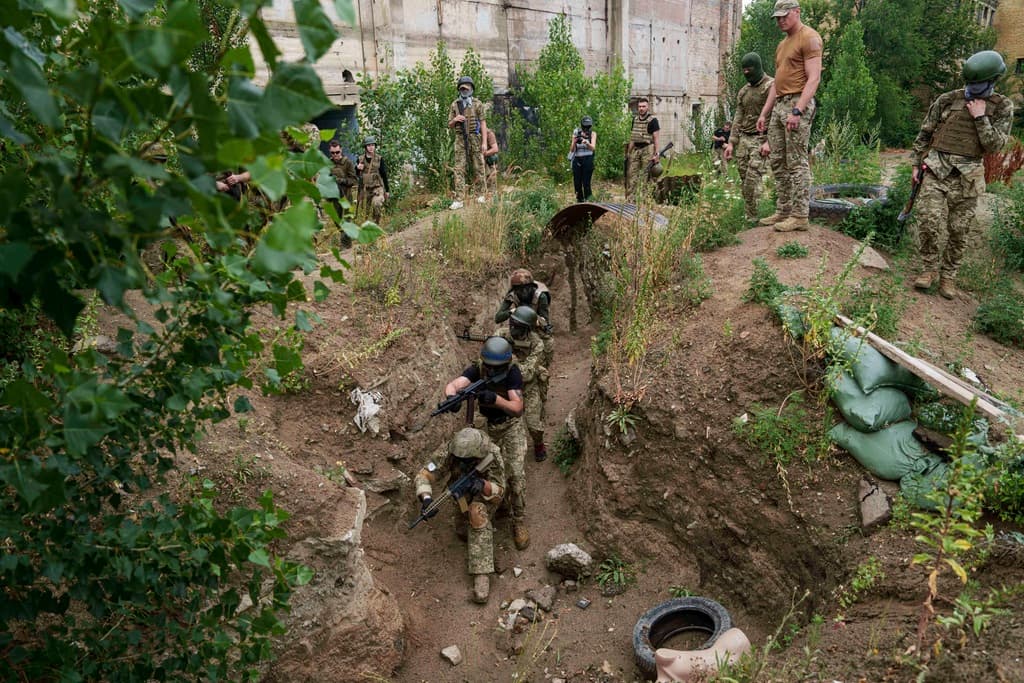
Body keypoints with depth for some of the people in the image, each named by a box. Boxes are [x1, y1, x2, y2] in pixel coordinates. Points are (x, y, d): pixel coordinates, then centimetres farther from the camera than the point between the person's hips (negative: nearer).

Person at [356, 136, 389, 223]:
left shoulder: (379, 159, -1)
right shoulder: (360, 159, 4)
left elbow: (384, 175, 4)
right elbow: (355, 174, 12)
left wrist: (387, 190, 5)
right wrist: (357, 168, -10)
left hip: (377, 187, -3)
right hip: (364, 189, 3)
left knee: (377, 204, -29)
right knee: (365, 211, 6)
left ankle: (376, 224, -12)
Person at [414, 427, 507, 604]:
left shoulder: (492, 455, -35)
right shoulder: (448, 451, -33)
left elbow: (499, 490, -28)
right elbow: (424, 475, -31)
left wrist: (483, 485, -50)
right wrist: (426, 499, -50)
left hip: (484, 493, -4)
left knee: (478, 513, -31)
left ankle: (482, 574, -31)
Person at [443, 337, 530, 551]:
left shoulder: (512, 373, -26)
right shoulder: (477, 369, -20)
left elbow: (517, 409, -34)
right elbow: (453, 384, -37)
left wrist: (495, 399, -52)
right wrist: (452, 397, -61)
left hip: (511, 426, -2)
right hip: (485, 426, 3)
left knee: (516, 473, -12)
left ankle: (519, 521, 3)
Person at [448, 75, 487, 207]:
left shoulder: (477, 104, 4)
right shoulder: (455, 104, 8)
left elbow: (482, 123, 2)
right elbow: (450, 125, 12)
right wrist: (455, 120, -11)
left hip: (475, 138, -1)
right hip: (460, 139, 1)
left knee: (478, 168, 5)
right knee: (459, 169, -6)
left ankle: (480, 195, 18)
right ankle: (458, 200, -9)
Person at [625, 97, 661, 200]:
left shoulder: (652, 120, -4)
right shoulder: (635, 119, 13)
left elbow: (655, 138, -7)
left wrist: (656, 154, -13)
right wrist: (628, 152, 15)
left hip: (647, 149, -5)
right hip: (636, 149, 5)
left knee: (644, 175, -3)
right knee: (631, 173, 0)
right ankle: (629, 198, 1)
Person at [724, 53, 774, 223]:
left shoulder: (771, 86, -5)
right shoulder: (743, 91, 17)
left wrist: (769, 142, -20)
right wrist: (731, 143, 9)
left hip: (760, 139, -6)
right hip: (743, 139, 6)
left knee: (752, 179, -17)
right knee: (744, 180, 0)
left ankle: (752, 218, -13)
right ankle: (748, 216, 4)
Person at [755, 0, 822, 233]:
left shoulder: (809, 37, -5)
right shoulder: (782, 44, 22)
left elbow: (814, 78, -14)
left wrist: (797, 110, -24)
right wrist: (764, 113, 18)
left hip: (797, 103, -9)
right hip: (779, 104, 9)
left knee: (797, 162, -10)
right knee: (778, 162, 7)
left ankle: (799, 216, -8)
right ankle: (783, 211, 13)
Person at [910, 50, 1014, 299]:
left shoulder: (1002, 107, 4)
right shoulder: (948, 100, 4)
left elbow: (995, 144, -4)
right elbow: (924, 133, 11)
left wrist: (980, 118, -10)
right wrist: (917, 164, 7)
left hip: (968, 178, 1)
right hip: (936, 170, 0)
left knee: (959, 232, 4)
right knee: (928, 223, -13)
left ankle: (947, 276, 18)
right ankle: (930, 269, 6)